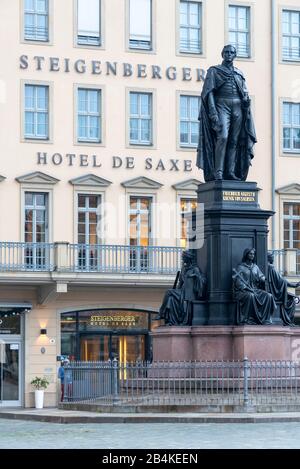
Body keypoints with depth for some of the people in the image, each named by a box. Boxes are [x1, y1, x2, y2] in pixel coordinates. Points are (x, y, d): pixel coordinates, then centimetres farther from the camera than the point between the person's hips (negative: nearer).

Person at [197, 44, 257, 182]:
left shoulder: (239, 73, 19)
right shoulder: (214, 71, 6)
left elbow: (244, 93, 21)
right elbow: (209, 92, -4)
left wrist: (246, 100, -1)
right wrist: (213, 112, -16)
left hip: (237, 107, 5)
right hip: (221, 106, -5)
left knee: (234, 140, -2)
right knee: (223, 137, -21)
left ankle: (230, 172, -3)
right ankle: (218, 172, -23)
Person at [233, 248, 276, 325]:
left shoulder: (255, 267, 17)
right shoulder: (240, 267, 0)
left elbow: (261, 277, 15)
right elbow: (238, 281, -9)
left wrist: (262, 278, -11)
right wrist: (249, 289, -19)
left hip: (255, 289, 5)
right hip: (243, 291, -5)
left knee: (268, 296, -22)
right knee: (251, 296, -39)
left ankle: (265, 319, -20)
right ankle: (248, 320, -32)